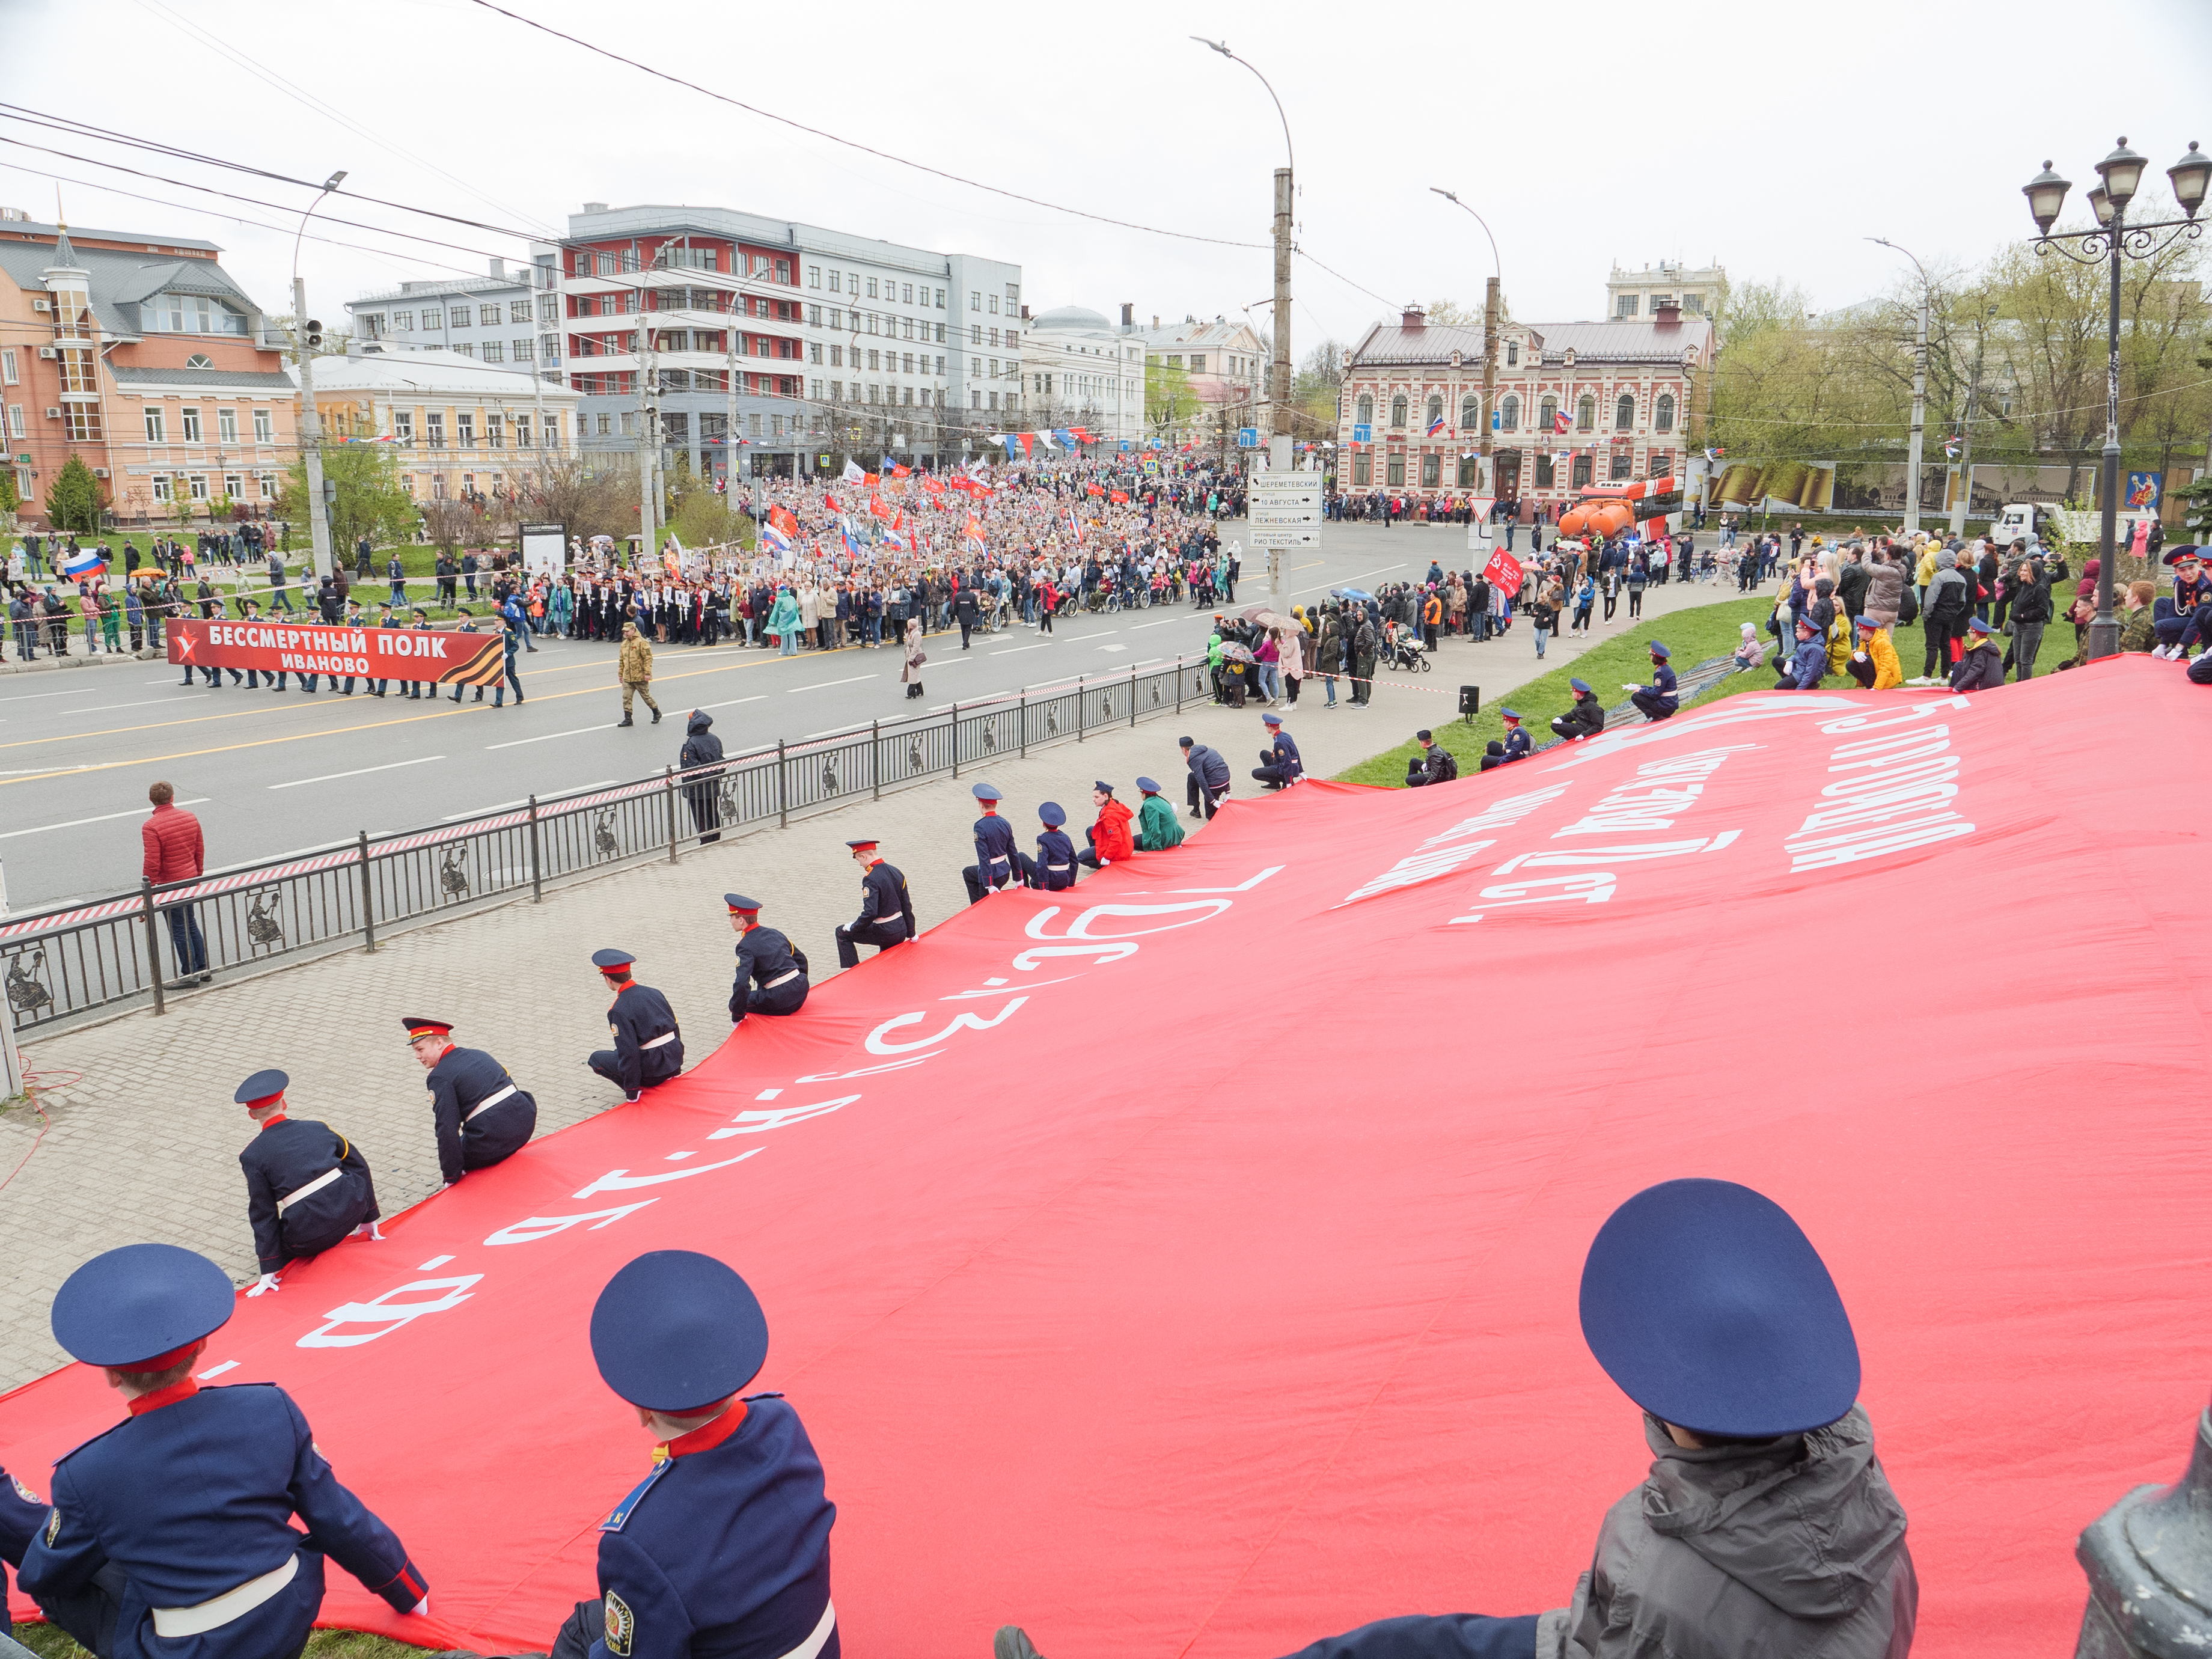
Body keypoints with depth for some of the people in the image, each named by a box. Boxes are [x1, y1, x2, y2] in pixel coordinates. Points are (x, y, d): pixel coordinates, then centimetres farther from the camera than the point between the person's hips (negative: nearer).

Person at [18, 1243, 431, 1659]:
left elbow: (42, 1579, 3)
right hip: (293, 1620, 4)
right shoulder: (271, 1409, -13)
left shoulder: (84, 1477, -18)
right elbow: (339, 1520, -4)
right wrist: (409, 1592, 12)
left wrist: (59, 1516, 26)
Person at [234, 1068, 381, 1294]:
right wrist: (369, 1218, 27)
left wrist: (269, 1271, 6)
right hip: (353, 1209, 2)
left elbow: (263, 1214, 2)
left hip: (309, 1236, -2)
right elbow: (359, 1166, 17)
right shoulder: (317, 1128, 11)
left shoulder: (253, 1156, 3)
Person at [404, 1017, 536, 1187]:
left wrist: (451, 1176, -6)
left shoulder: (440, 1078, -6)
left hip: (492, 1137, -8)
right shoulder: (478, 1054, 16)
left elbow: (447, 1130, -11)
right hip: (525, 1119, 8)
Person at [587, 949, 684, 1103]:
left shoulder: (619, 1011, -16)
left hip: (652, 1069, -7)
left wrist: (632, 1092, -9)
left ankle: (637, 1089, 1)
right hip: (674, 1061, 7)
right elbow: (676, 1028, 11)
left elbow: (629, 1053, -18)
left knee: (596, 1058, 12)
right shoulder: (654, 993, 4)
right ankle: (665, 1078, 18)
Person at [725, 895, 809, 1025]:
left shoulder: (746, 947, -11)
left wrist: (737, 1016, -12)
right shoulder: (774, 933, 11)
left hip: (779, 1000, -7)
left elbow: (742, 984, -21)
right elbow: (801, 958, 20)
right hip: (802, 989, 7)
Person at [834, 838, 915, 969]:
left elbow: (870, 913, -27)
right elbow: (907, 906, 9)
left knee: (842, 933, 11)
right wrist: (911, 933, 17)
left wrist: (853, 927, -9)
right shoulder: (895, 871, 4)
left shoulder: (871, 879, -20)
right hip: (901, 931, 7)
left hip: (884, 932, -7)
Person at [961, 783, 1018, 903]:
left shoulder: (980, 827, -21)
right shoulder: (1005, 824, 1)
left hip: (993, 875, -8)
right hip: (1005, 871, 8)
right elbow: (1013, 853, 7)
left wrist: (989, 885, -20)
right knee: (968, 873, 29)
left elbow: (984, 858, -22)